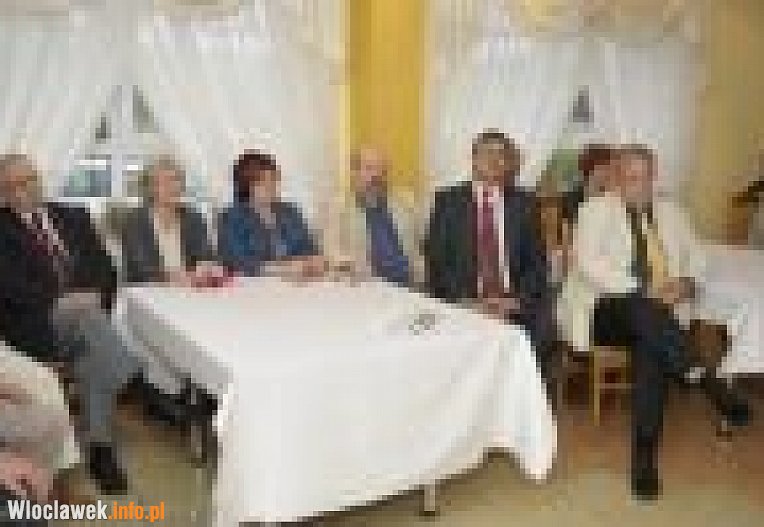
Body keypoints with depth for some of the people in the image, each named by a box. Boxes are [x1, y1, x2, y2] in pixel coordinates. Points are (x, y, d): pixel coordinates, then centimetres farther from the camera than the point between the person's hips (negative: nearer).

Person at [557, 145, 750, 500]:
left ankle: (644, 456, -33)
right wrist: (642, 291, -21)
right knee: (641, 307, -38)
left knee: (651, 346, -32)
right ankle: (706, 381, -38)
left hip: (655, 317, 3)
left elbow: (695, 257, 21)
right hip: (603, 310, -3)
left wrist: (687, 282, -5)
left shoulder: (670, 214, 19)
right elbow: (588, 263, -12)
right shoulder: (596, 209, 3)